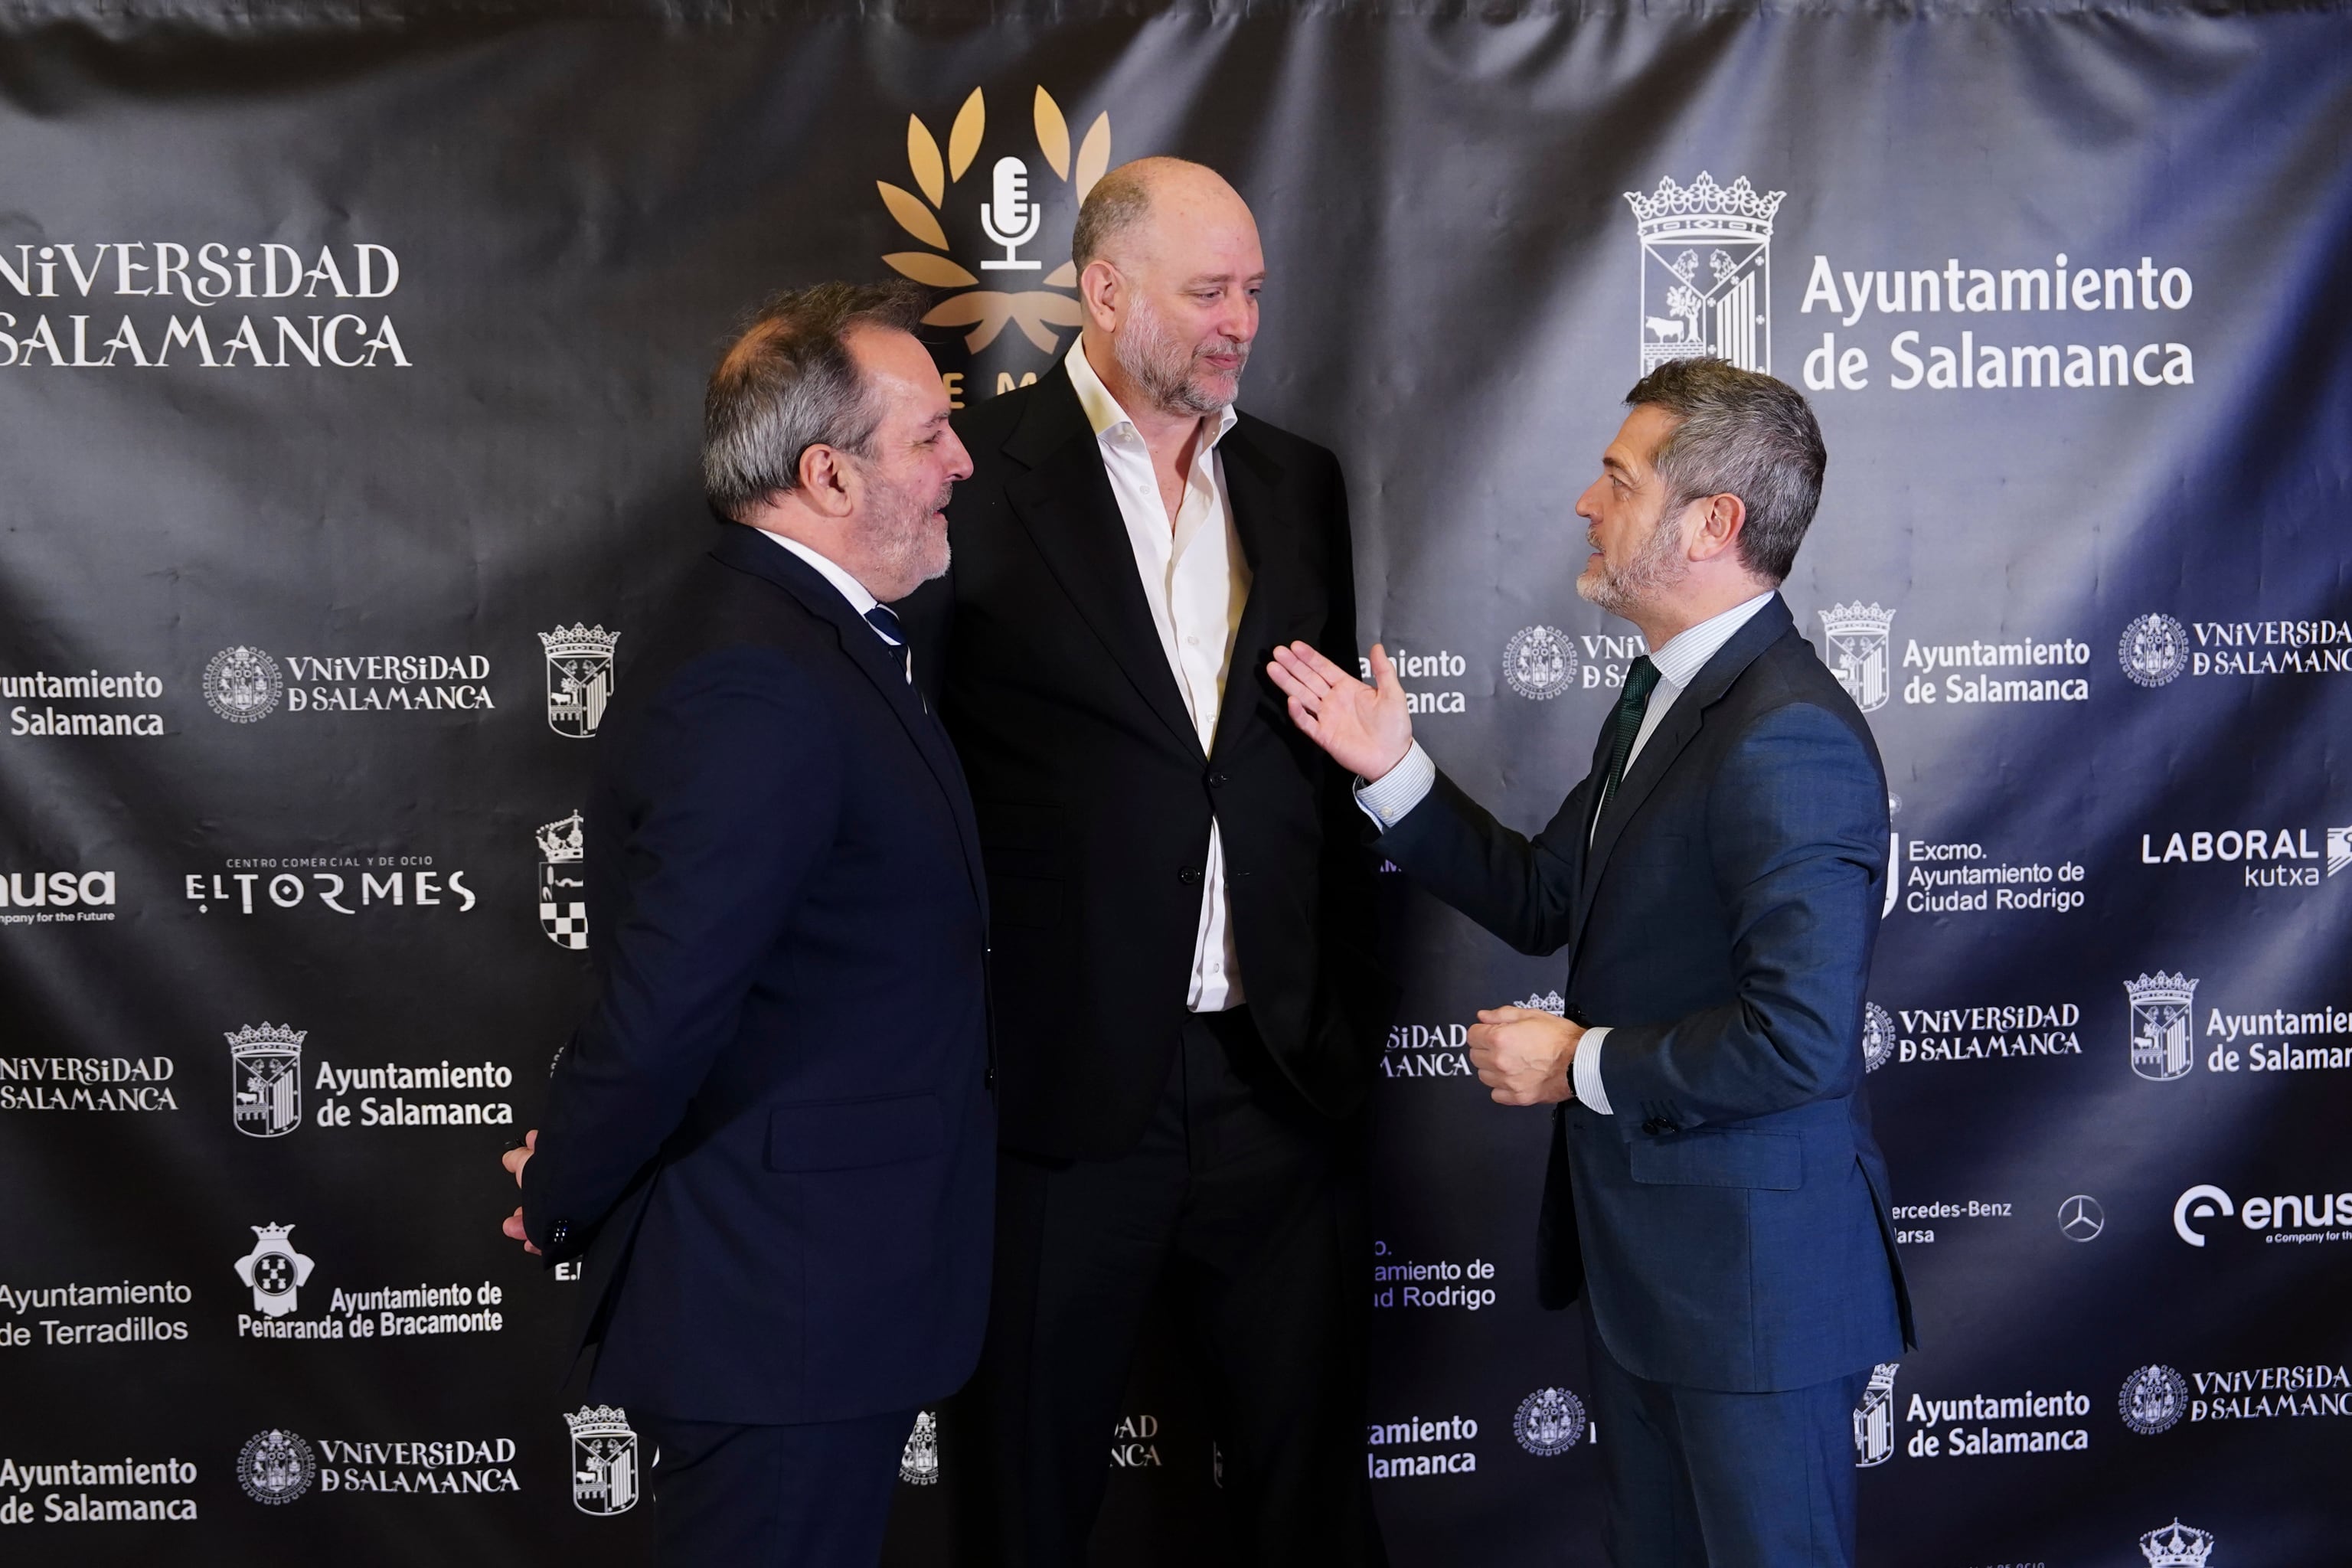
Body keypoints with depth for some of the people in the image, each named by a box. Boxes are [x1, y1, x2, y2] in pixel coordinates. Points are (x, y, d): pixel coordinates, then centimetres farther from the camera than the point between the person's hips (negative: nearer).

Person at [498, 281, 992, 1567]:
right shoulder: (756, 689, -26)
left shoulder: (798, 634, 9)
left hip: (824, 1287, 10)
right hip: (783, 1313, -10)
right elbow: (660, 1012, -27)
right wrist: (561, 1207, -12)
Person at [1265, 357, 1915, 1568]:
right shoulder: (1665, 696, 9)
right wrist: (1394, 771, 4)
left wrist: (1582, 1064, -18)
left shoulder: (1788, 740, -24)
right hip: (1639, 1252, 10)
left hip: (1750, 1279, -10)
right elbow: (1543, 901, 13)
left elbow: (1798, 1040, -29)